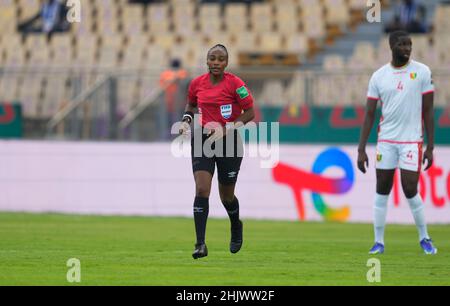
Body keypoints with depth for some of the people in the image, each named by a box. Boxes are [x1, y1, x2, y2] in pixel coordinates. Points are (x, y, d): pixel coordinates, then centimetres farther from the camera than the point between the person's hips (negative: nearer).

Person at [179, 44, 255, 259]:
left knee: (226, 196, 10)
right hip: (203, 140, 2)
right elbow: (190, 106, 20)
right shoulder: (197, 84, 1)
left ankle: (236, 226, 44)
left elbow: (250, 113, -8)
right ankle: (200, 244, -17)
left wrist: (226, 129, -18)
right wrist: (186, 122, -1)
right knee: (201, 189, -15)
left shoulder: (235, 84, -11)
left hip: (229, 142, -2)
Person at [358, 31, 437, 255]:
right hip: (386, 141, 2)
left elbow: (428, 112, 0)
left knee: (410, 190, -7)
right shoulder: (379, 76, 4)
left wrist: (430, 147, -3)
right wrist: (361, 150, 1)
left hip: (411, 140, -2)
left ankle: (424, 238, 11)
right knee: (382, 191, 4)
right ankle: (379, 242, 11)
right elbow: (369, 114, 6)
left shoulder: (422, 72, -1)